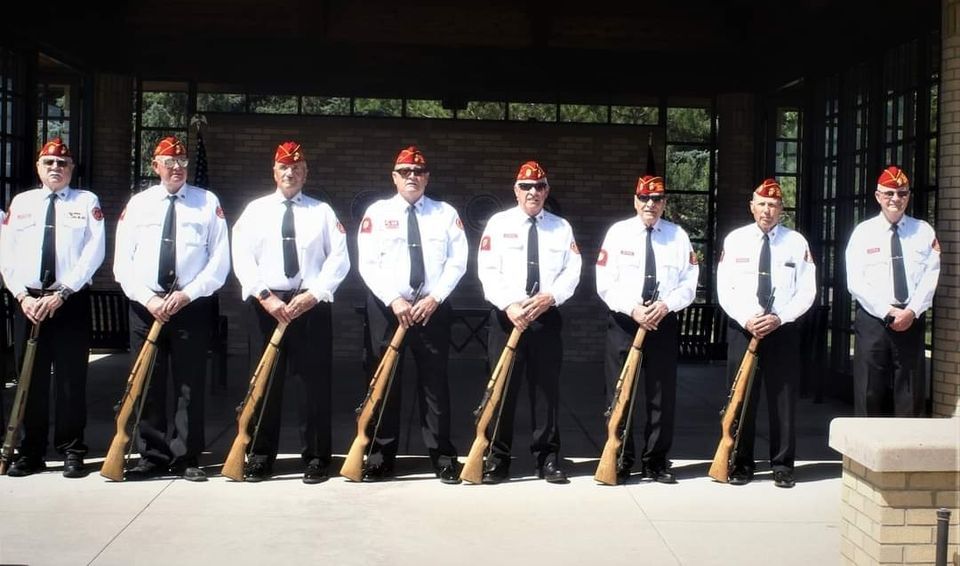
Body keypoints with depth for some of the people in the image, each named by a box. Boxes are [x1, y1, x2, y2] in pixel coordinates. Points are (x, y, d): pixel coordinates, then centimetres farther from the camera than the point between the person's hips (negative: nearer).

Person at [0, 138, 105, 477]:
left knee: (71, 378, 1)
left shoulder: (87, 202, 4)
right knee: (31, 379, 6)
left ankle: (71, 452, 10)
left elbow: (94, 252, -6)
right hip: (27, 301, 3)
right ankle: (31, 453, 15)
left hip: (72, 301, -2)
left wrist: (61, 293, -12)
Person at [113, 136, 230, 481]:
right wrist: (148, 299, -8)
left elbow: (219, 262, -1)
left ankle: (186, 459, 11)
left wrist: (187, 295, -11)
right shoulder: (138, 204, 9)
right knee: (148, 386, 5)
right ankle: (153, 457, 15)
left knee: (190, 386, 2)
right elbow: (123, 262, 5)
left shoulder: (208, 203, 4)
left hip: (193, 306, -2)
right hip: (145, 306, 2)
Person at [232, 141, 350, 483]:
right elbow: (242, 258, 0)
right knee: (264, 381, 5)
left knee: (314, 382, 1)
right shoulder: (256, 210, 10)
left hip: (311, 304, -1)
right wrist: (265, 297, -12)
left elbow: (339, 259, 0)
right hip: (264, 304, 1)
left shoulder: (322, 211, 8)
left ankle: (316, 458, 10)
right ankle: (261, 457, 14)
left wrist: (313, 294, -11)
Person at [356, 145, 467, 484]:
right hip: (387, 307, 0)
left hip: (433, 307, 0)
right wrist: (394, 300, -14)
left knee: (434, 381, 4)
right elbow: (368, 264, -4)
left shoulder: (446, 213, 6)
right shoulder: (377, 212, 3)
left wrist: (434, 298, -12)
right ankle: (381, 456, 13)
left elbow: (457, 262, 0)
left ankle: (442, 456, 10)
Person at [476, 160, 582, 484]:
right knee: (502, 388, 1)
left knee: (547, 388, 5)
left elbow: (572, 271, 4)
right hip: (507, 315, -1)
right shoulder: (498, 224, 4)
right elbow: (488, 271, -4)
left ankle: (548, 459, 14)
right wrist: (509, 305, -16)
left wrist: (549, 297, -13)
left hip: (547, 316, 2)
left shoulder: (561, 227, 10)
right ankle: (498, 460, 9)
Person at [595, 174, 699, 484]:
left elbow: (689, 284, 2)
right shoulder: (618, 232, 0)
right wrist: (633, 309, -17)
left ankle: (656, 462, 18)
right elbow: (605, 283, -4)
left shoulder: (678, 236, 5)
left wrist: (666, 305, -15)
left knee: (663, 396, 6)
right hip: (624, 322, -1)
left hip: (663, 322, 2)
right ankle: (620, 462, 14)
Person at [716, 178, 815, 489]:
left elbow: (806, 292, 1)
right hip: (743, 329, 0)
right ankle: (741, 464, 16)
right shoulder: (735, 240, 3)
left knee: (783, 399, 4)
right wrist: (746, 320, -12)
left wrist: (778, 318, -13)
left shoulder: (796, 242, 2)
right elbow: (725, 289, 1)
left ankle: (782, 465, 14)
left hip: (783, 329, 0)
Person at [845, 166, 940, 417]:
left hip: (912, 320, 1)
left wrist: (911, 312, -14)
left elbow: (930, 278, -1)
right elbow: (855, 282, -5)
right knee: (870, 393, 2)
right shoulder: (863, 232, 3)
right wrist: (888, 312, -13)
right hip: (872, 319, -1)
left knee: (911, 394, 5)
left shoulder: (924, 232, 6)